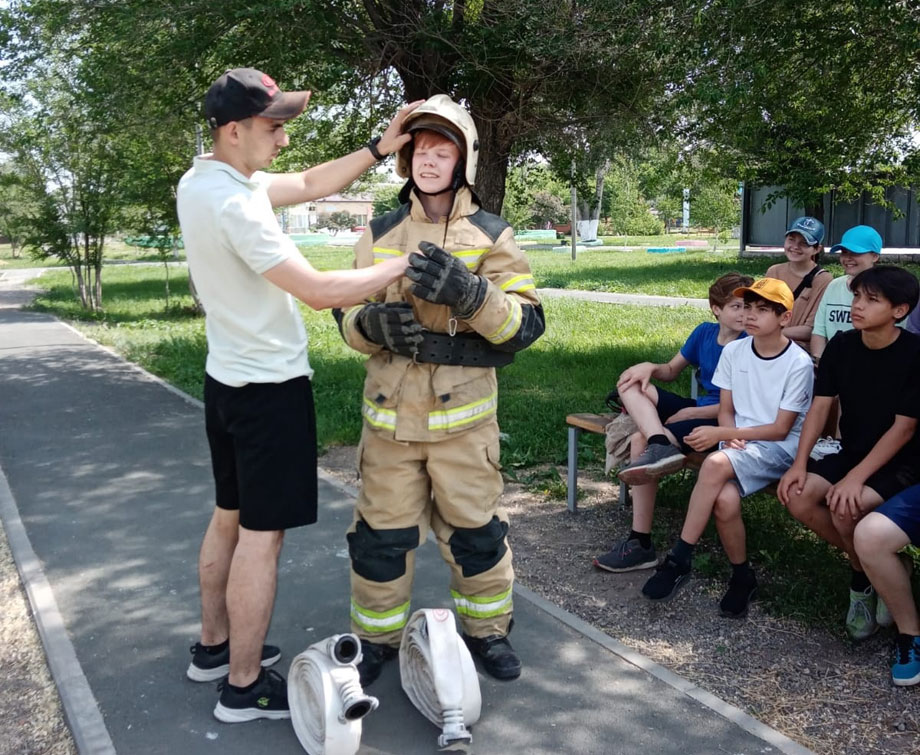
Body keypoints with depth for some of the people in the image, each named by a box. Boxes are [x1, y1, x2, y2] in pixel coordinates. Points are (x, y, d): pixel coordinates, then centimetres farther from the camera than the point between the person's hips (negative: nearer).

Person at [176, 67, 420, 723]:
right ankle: (245, 686, 13)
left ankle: (214, 646, 35)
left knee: (229, 518, 20)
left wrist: (377, 150, 3)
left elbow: (308, 185, 11)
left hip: (227, 380, 10)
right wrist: (403, 265, -16)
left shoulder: (200, 180, 5)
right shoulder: (234, 202, -24)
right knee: (262, 534, 0)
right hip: (271, 388, -10)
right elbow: (320, 291, -27)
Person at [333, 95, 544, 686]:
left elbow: (526, 323, -9)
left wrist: (468, 292, -26)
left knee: (475, 527, 10)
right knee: (382, 531, 9)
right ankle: (377, 637, 29)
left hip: (462, 412, -2)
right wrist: (373, 324, -12)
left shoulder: (492, 236, 0)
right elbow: (347, 315, 12)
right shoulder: (380, 234, 8)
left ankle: (487, 630, 32)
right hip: (390, 412, 2)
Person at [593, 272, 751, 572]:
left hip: (723, 420, -8)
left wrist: (690, 413, -16)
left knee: (640, 441, -26)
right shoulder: (705, 332, 9)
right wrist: (649, 367, -5)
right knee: (631, 385, -8)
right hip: (696, 408, 8)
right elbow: (671, 371, 18)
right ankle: (660, 445, -34)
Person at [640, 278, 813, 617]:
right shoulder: (734, 351, 3)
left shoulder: (799, 364, -11)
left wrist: (719, 434, -18)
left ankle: (679, 560, -22)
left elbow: (780, 429, -12)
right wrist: (730, 434, -13)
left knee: (715, 464, -34)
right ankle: (742, 577, -3)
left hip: (780, 448, -4)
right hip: (737, 443, 4)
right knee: (724, 501, -29)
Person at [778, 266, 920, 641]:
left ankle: (869, 575, 2)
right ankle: (864, 566, 4)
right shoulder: (841, 345, -2)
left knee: (845, 507, -31)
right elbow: (820, 406, -1)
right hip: (852, 452, 6)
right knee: (797, 497, -18)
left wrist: (855, 478, -25)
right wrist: (800, 463, -13)